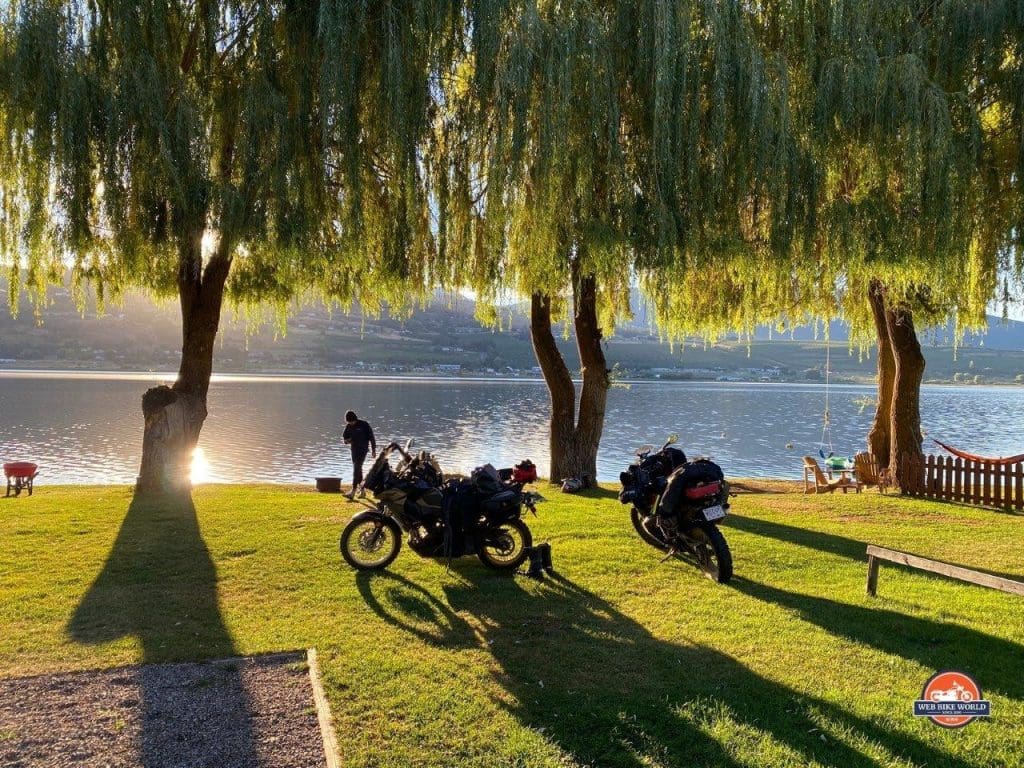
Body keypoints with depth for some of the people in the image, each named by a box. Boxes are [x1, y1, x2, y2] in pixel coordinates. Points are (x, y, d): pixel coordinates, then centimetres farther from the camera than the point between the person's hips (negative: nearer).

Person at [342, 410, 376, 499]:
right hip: (354, 450, 7)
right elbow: (344, 436, 15)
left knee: (356, 468, -16)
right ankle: (362, 490, 21)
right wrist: (346, 440, -11)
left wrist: (373, 450, -7)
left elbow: (371, 437, -7)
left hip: (363, 449, -7)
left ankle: (353, 491, -20)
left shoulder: (364, 425, -12)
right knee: (358, 469, 11)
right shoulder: (348, 426, 3)